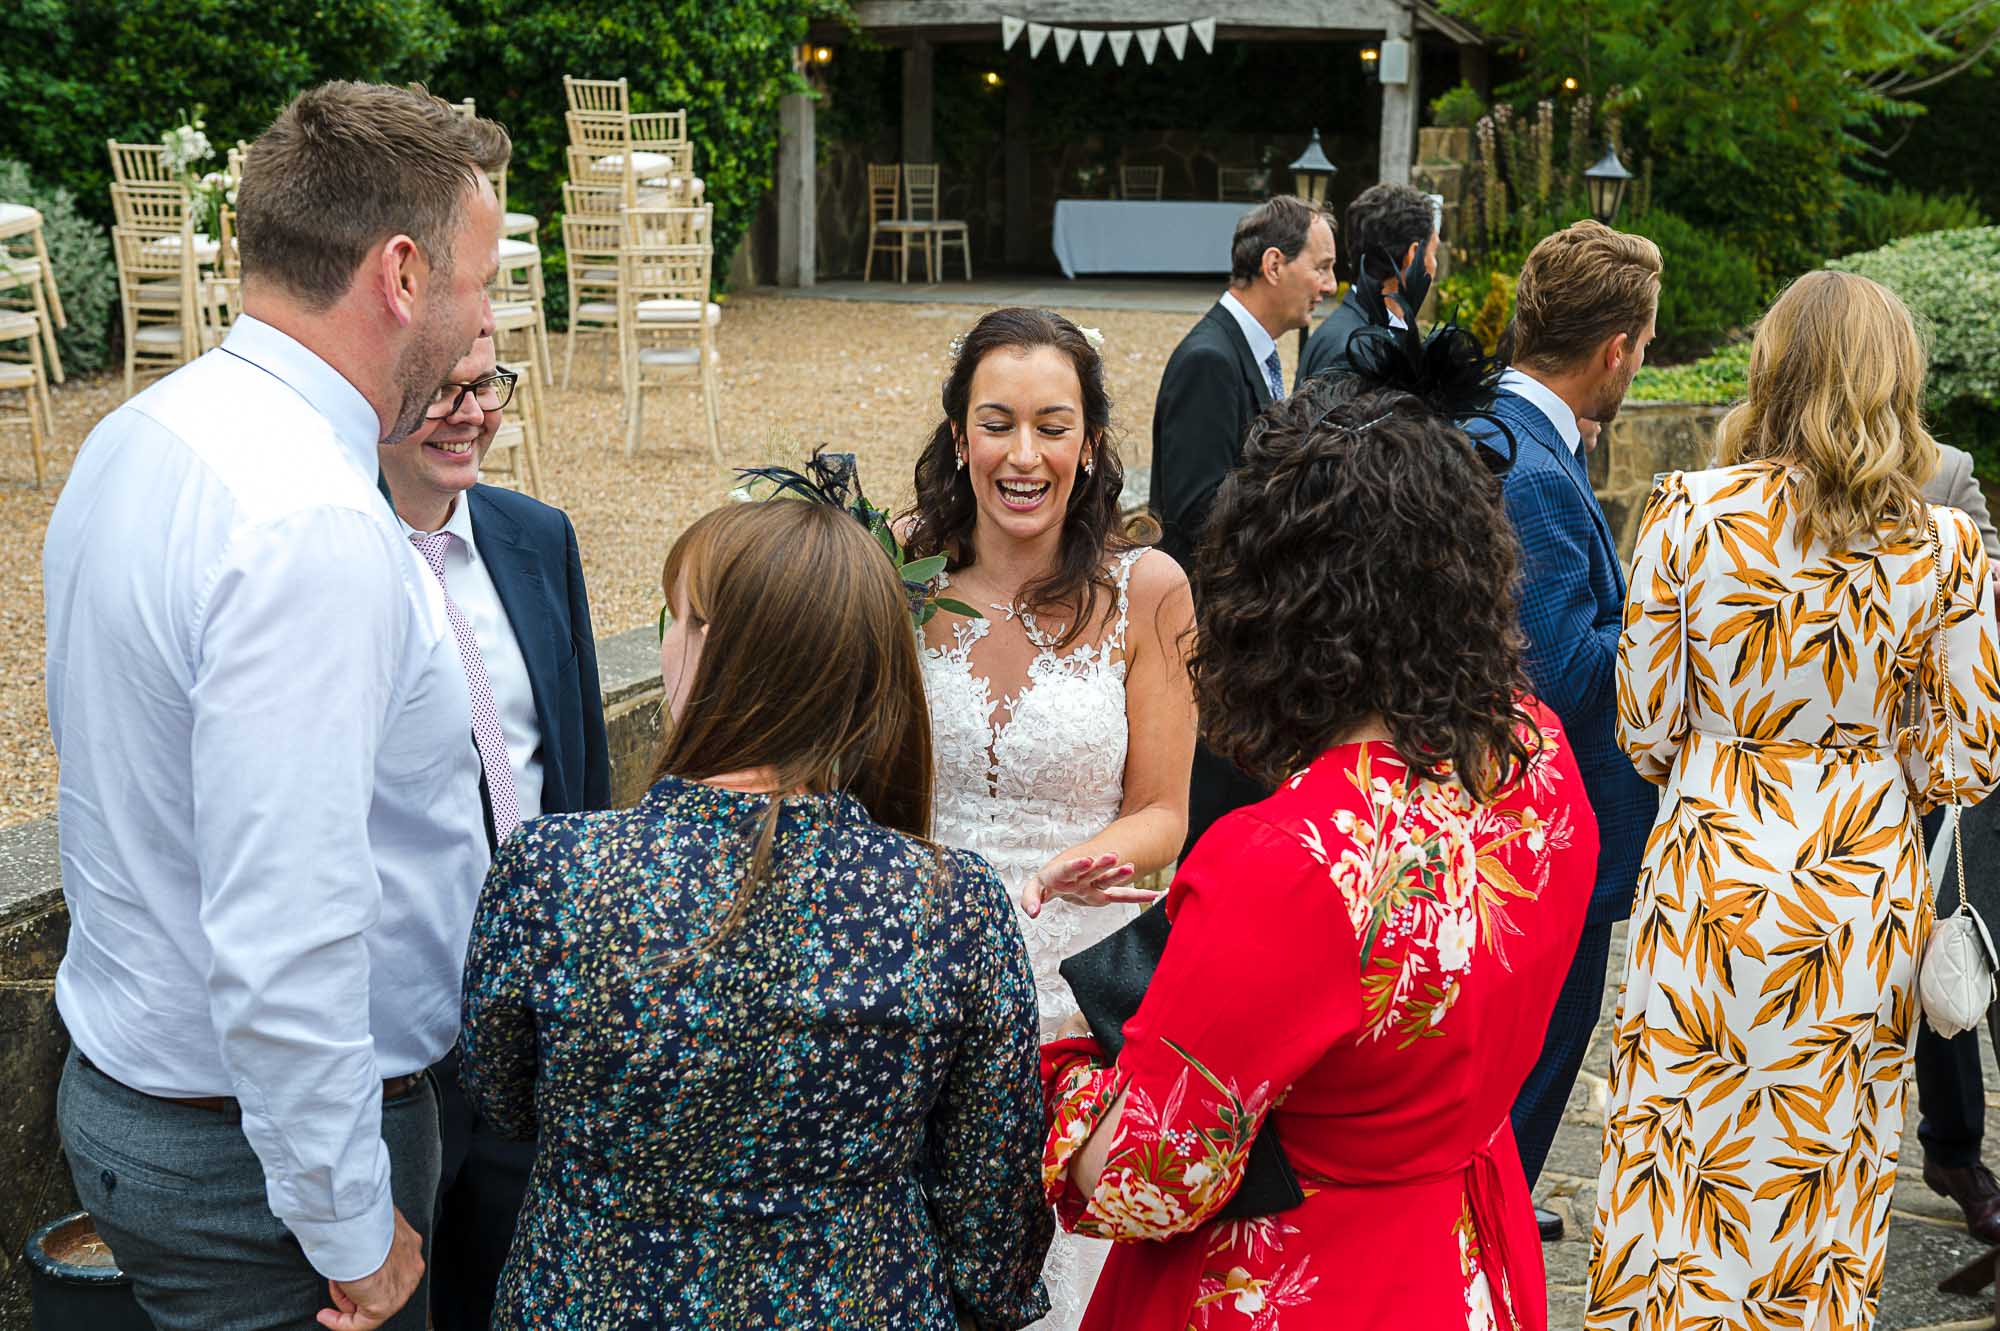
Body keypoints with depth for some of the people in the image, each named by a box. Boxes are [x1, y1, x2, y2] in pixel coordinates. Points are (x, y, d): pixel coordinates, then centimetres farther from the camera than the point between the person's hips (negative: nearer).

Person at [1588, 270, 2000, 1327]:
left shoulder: (1690, 511, -11)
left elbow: (1644, 728, -7)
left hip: (1710, 870, -1)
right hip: (1865, 881, 2)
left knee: (1678, 1167, 11)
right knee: (1828, 1169, 17)